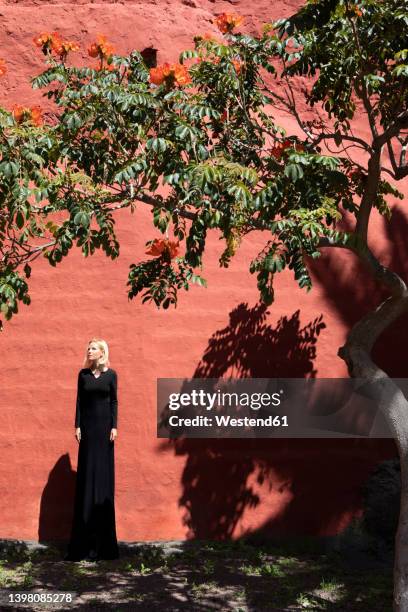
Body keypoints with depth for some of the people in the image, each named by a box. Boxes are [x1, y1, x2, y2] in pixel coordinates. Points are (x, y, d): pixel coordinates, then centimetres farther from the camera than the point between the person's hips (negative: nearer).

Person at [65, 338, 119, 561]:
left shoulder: (111, 374, 1)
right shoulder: (83, 374, 6)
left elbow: (114, 401, 0)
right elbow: (79, 401, 4)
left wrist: (114, 427, -8)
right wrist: (77, 426, -3)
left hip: (104, 425, -1)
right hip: (88, 425, 2)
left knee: (104, 472, 1)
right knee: (86, 473, 1)